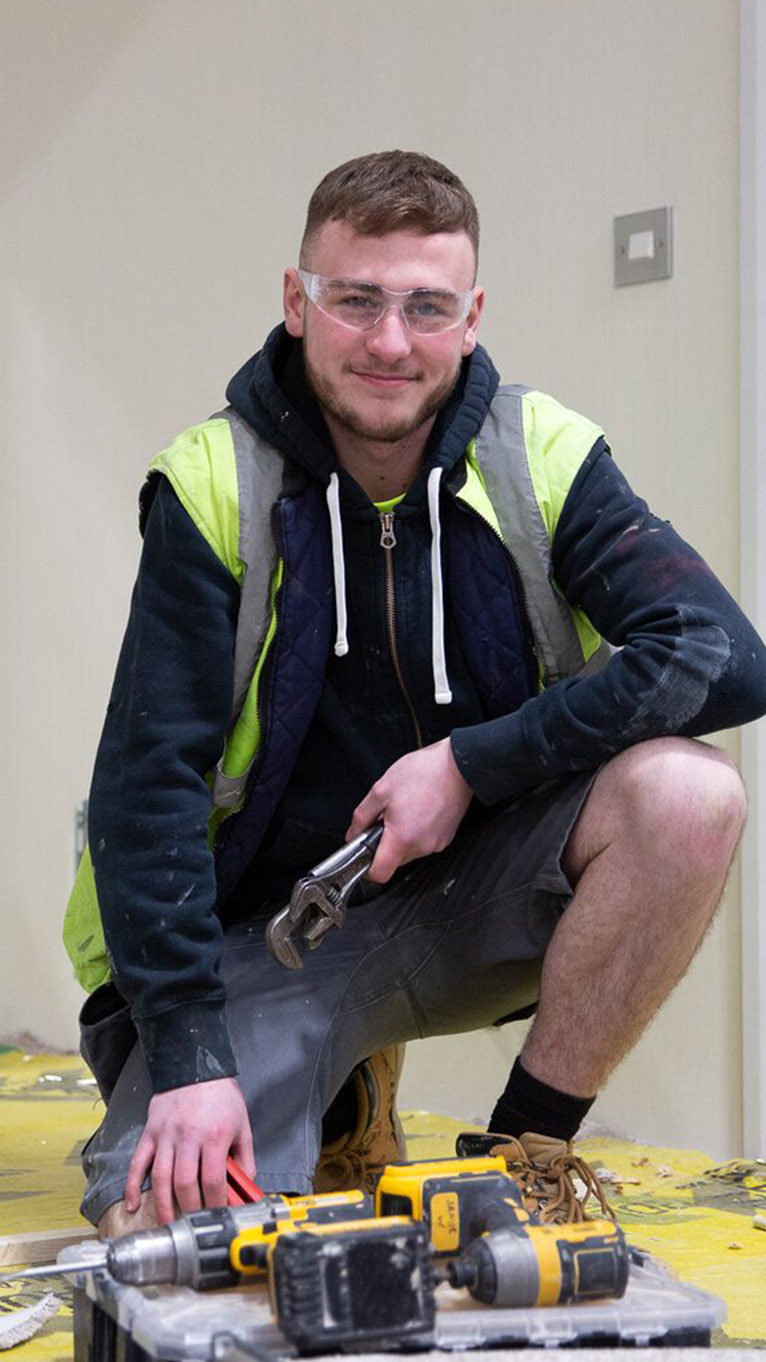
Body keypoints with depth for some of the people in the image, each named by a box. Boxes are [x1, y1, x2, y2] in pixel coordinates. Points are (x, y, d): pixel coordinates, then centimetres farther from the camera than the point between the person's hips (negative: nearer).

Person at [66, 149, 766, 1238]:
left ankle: (523, 1153, -7)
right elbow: (146, 782, -15)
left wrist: (471, 763, -23)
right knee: (159, 1228, -21)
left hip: (480, 891, 1)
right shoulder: (213, 486, -11)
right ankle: (341, 1105, 14)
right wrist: (190, 1055, -23)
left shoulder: (542, 457, -7)